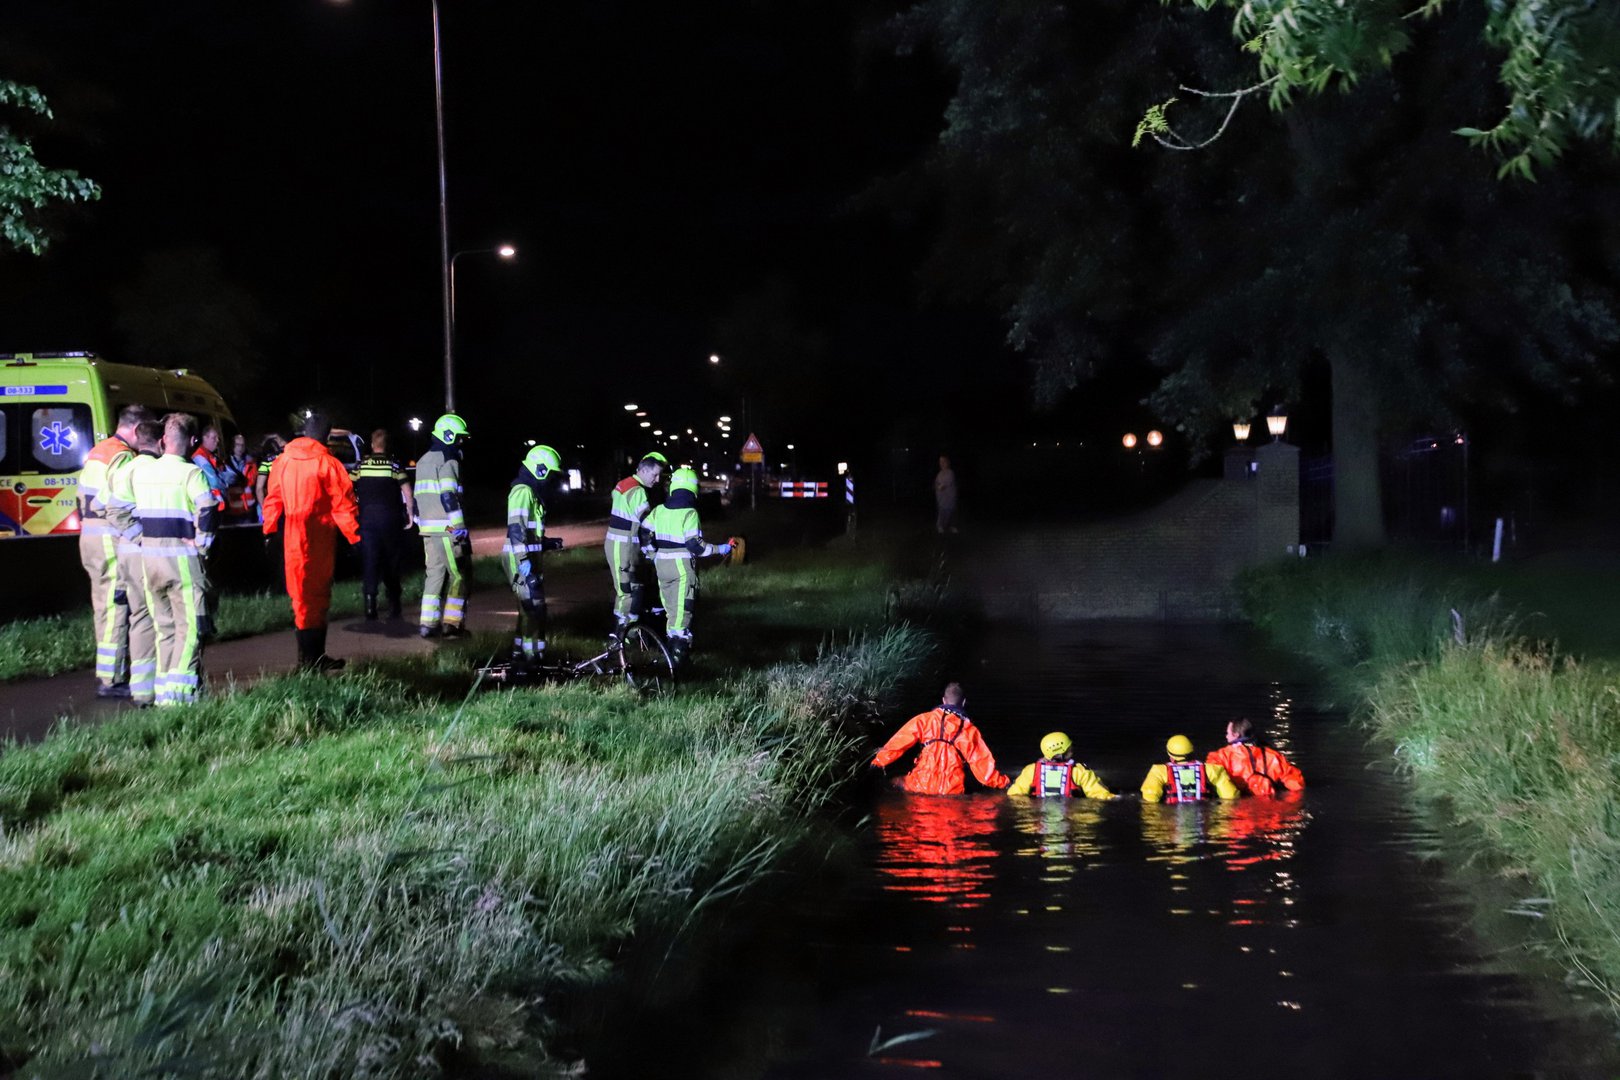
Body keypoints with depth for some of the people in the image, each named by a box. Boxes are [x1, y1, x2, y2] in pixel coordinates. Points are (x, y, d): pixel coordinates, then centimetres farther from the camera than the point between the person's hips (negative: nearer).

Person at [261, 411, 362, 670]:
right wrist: (354, 536, -4)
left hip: (292, 534, 4)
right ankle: (312, 656, 4)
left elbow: (273, 499, 10)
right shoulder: (327, 463, -9)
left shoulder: (282, 461, 5)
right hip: (320, 535, -4)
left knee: (303, 593, 10)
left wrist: (269, 530, 19)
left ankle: (312, 656, 14)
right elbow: (343, 503, -9)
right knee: (317, 593, 3)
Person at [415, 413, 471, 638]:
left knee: (434, 573, 11)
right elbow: (449, 497, -18)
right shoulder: (448, 461, -10)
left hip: (428, 529, 9)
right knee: (458, 575, -2)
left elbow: (419, 498, 21)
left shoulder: (423, 461, 19)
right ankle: (451, 624, -3)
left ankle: (428, 623, 7)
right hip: (446, 528, -9)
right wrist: (461, 529, -18)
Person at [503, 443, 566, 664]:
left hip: (527, 557, 11)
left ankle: (521, 650, 24)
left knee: (529, 606, 16)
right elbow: (516, 529, -23)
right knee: (534, 606, -9)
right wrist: (524, 563, -27)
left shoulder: (531, 491, 19)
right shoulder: (523, 491, -15)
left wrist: (546, 542, 17)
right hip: (522, 559, -11)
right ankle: (533, 654, -7)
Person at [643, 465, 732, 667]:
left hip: (662, 566, 5)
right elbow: (695, 545, -19)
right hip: (683, 567, -5)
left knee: (670, 607, 18)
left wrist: (654, 558, 22)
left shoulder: (658, 511, 4)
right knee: (682, 609, -1)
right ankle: (678, 649, -4)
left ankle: (674, 642, 27)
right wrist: (721, 549, -9)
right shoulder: (689, 513, -13)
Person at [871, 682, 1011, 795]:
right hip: (952, 791, 0)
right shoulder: (969, 730, 8)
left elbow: (899, 742, 2)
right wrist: (1003, 782, 23)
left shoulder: (925, 719, 4)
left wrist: (879, 761, 11)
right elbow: (983, 763, 9)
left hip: (921, 785, 0)